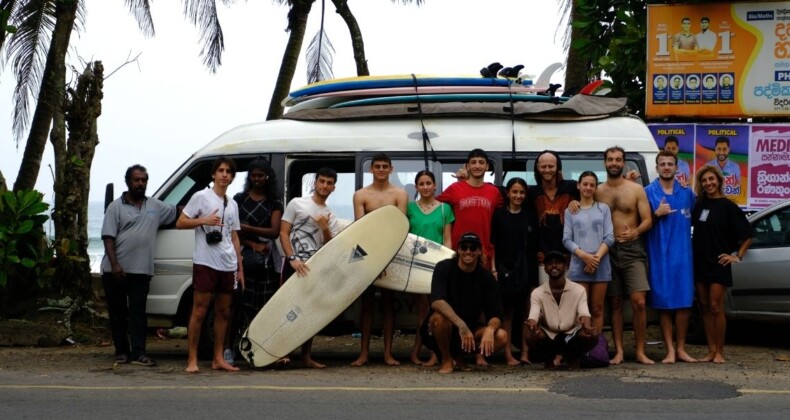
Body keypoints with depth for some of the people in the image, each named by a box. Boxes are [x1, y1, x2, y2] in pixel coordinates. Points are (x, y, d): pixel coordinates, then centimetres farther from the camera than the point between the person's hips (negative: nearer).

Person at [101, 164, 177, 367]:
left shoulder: (156, 206, 12)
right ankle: (121, 351, 14)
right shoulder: (116, 207, 1)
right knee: (117, 312, 5)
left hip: (141, 270, 2)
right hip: (115, 270, -2)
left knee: (138, 311, -3)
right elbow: (108, 237, -6)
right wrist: (114, 264, -16)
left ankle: (138, 353, -6)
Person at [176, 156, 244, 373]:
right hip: (205, 263, -6)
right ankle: (192, 359, -4)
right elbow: (180, 223, -4)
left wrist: (240, 267, 16)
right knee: (199, 311, -7)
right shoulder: (201, 197, -1)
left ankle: (218, 359, 14)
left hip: (228, 265, 6)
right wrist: (204, 220, -19)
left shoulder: (232, 204, 18)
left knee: (223, 312, 8)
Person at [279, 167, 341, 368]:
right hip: (294, 264, -5)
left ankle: (306, 356, 11)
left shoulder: (331, 217, 15)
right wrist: (292, 258, -17)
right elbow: (283, 233, -5)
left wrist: (325, 229, -11)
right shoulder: (297, 203, 2)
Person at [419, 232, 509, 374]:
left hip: (469, 328, 4)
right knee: (439, 316, -37)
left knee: (502, 337, -19)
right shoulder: (444, 268, -16)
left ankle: (459, 355, 6)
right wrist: (461, 325, -44)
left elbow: (495, 315, -10)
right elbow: (436, 302, -32)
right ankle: (446, 359, -9)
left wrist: (489, 330, -35)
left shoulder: (486, 277, -6)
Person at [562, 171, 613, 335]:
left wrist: (597, 257, -10)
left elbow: (609, 237, 3)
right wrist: (584, 256, -13)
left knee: (597, 309, 3)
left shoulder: (603, 208, 10)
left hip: (601, 264, 1)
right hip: (579, 264, -1)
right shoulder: (570, 211, 9)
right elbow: (566, 239, 2)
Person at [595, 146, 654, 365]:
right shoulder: (598, 192, 8)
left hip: (632, 250, -2)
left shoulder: (636, 189, 4)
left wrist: (635, 233, -21)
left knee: (638, 302, -11)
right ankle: (618, 351, 10)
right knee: (615, 303, 5)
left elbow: (647, 220, 0)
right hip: (608, 250, 2)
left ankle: (640, 351, -4)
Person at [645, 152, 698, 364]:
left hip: (682, 254, 2)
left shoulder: (686, 192, 9)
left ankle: (681, 349, 11)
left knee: (684, 304, 1)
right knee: (664, 304, 0)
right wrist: (657, 213, -12)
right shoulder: (648, 192, 1)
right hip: (659, 255, -2)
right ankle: (670, 350, 5)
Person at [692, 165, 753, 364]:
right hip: (699, 262, 5)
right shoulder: (699, 204, 8)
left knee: (716, 307, -6)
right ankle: (711, 350, 10)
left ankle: (719, 351, 2)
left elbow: (747, 234, -1)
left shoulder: (727, 206, -4)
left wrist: (738, 256, -5)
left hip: (718, 264, -5)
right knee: (705, 307, 6)